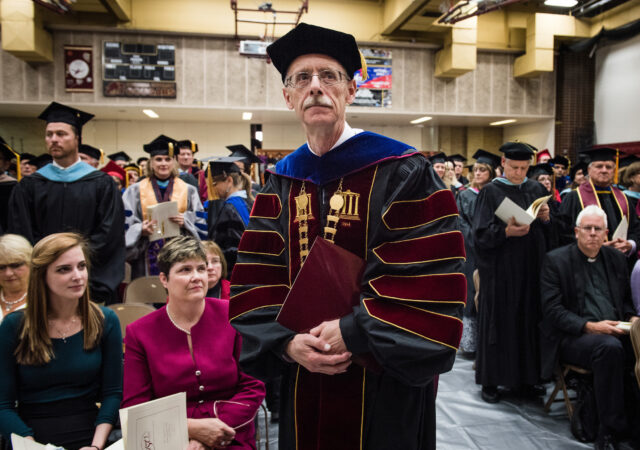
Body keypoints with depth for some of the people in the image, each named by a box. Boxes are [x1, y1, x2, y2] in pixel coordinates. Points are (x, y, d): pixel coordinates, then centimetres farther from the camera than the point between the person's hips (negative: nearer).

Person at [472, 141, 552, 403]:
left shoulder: (536, 190, 11)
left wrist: (547, 219, -8)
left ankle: (524, 378, 22)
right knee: (498, 321, 1)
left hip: (531, 268, 4)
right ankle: (491, 381, 13)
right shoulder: (490, 192, -2)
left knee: (528, 320, 8)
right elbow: (481, 234, -9)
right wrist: (506, 232, -24)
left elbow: (551, 232, 13)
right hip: (500, 271, -4)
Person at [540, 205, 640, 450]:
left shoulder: (616, 258, 16)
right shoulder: (555, 260, -1)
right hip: (572, 338, -5)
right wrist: (590, 326, -18)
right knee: (610, 347, -34)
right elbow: (552, 310, -8)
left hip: (614, 333, 5)